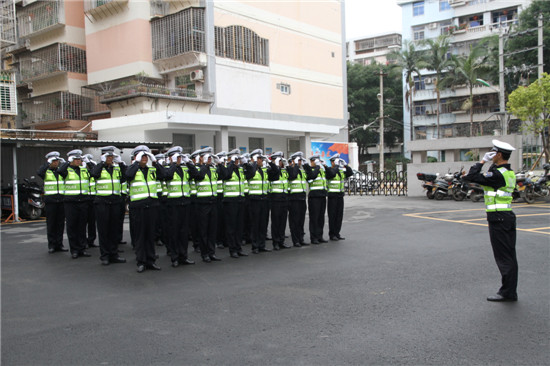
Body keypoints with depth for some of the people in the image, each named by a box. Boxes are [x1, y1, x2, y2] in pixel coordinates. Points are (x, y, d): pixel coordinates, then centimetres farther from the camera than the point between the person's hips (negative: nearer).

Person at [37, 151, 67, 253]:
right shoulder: (46, 171, 2)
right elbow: (39, 172, -18)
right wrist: (48, 163, -16)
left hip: (61, 200, 3)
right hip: (50, 200, -3)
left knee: (60, 223, 5)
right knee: (51, 224, 0)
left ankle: (59, 244, 13)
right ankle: (51, 245, 7)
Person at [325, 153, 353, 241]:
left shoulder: (341, 171, 14)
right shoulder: (328, 170, -7)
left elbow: (350, 173, 3)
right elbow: (332, 174, -28)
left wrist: (345, 164, -4)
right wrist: (336, 165, -18)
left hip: (340, 196, 7)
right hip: (332, 196, -6)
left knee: (339, 215, 8)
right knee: (332, 216, -2)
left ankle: (337, 233, 16)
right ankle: (332, 235, 4)